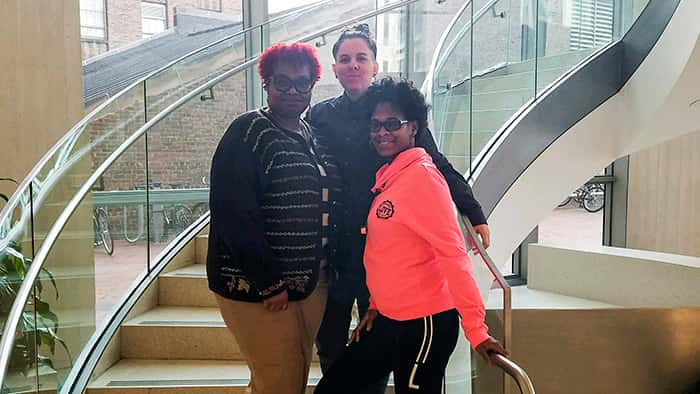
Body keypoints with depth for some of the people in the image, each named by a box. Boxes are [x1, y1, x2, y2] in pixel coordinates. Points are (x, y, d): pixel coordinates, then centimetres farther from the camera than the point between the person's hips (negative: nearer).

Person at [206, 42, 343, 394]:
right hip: (257, 287, -7)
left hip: (310, 282, 7)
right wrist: (269, 283, -19)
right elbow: (234, 215, -19)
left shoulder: (314, 137, 11)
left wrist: (327, 267, 10)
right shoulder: (248, 133, -11)